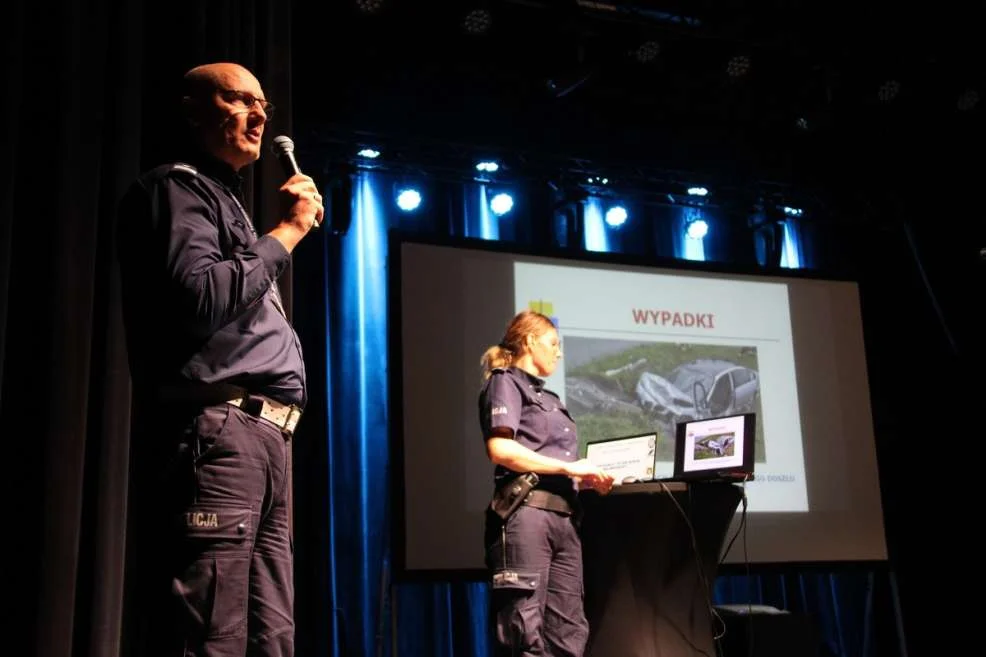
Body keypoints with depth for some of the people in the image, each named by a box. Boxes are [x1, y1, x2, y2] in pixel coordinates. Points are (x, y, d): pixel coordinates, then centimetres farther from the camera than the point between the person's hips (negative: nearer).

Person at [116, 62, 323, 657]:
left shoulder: (229, 202, 30)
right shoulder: (177, 189, 1)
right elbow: (198, 300, -17)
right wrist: (286, 231, -7)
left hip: (262, 437, 10)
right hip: (212, 435, -10)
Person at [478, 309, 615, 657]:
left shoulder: (549, 398, 27)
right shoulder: (506, 382, 3)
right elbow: (501, 450, -13)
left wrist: (587, 478, 7)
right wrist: (568, 467, -11)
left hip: (563, 518, 9)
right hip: (525, 512, -9)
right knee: (524, 628, -11)